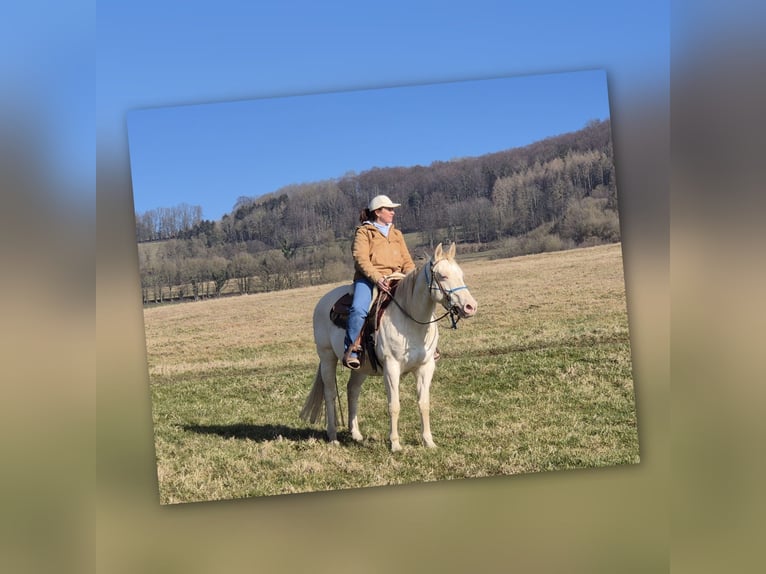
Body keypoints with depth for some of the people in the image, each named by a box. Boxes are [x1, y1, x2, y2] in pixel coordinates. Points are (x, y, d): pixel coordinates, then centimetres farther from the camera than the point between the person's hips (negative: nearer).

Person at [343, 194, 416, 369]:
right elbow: (361, 258, -8)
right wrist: (377, 278, -21)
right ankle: (350, 351, -23)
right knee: (359, 309, -32)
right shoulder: (363, 232, 6)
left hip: (394, 279, 5)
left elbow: (407, 261, 18)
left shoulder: (397, 234, 23)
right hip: (368, 278, -5)